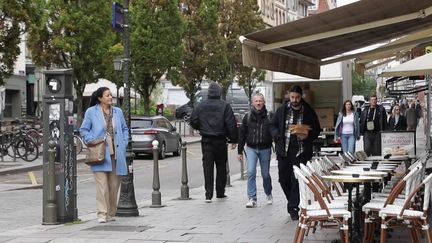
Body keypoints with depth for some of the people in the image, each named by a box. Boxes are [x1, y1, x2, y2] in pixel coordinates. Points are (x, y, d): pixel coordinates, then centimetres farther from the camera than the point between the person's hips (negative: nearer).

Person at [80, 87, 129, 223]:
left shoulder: (117, 112, 13)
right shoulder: (91, 112, 2)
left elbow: (124, 129, 20)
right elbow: (83, 130, 4)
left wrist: (124, 144, 7)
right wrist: (92, 142, -9)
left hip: (116, 154, 4)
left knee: (114, 185, 7)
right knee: (102, 185, -11)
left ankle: (111, 213, 18)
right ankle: (102, 214, -9)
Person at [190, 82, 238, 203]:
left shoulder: (201, 106, 0)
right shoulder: (225, 106, -7)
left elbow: (193, 121, 3)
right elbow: (231, 124, -8)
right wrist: (233, 140, -2)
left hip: (206, 140, 1)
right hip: (220, 140, -1)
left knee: (207, 167, 1)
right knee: (221, 167, 12)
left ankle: (208, 194, -6)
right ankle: (220, 192, 16)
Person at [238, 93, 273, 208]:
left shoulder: (269, 117, -2)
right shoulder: (247, 117, 2)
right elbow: (242, 134, 6)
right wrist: (240, 151, 5)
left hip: (265, 149, -1)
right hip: (251, 148, 1)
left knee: (265, 174, 9)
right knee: (251, 173, -11)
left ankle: (268, 194, 33)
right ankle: (252, 198, -8)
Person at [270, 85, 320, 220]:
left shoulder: (308, 112, 0)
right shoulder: (282, 110, 4)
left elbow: (317, 130, 7)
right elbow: (273, 125, 11)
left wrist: (307, 136, -13)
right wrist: (278, 137, -7)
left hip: (301, 152, -2)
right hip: (284, 151, 2)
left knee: (297, 180, -6)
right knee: (283, 179, 8)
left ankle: (293, 207, 1)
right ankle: (294, 201, 30)